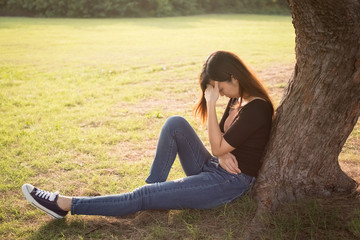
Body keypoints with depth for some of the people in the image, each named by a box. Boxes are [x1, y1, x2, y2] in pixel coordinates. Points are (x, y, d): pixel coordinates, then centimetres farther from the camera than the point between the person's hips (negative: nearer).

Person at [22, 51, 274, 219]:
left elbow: (218, 147, -19)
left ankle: (65, 205, -9)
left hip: (230, 181, -8)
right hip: (213, 168, 9)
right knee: (175, 123, -12)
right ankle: (154, 185, -8)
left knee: (142, 197, -14)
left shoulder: (257, 109, -20)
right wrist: (222, 154, -12)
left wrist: (211, 104, -20)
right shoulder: (238, 99, 7)